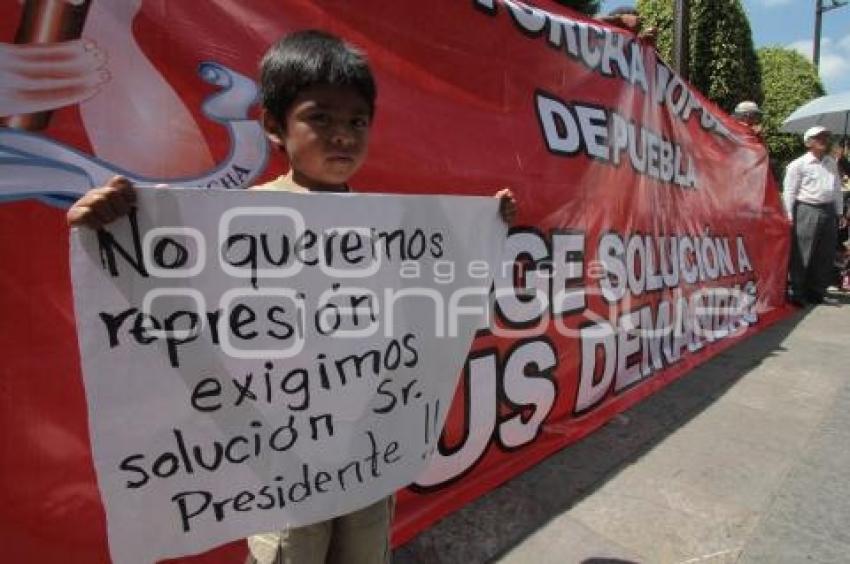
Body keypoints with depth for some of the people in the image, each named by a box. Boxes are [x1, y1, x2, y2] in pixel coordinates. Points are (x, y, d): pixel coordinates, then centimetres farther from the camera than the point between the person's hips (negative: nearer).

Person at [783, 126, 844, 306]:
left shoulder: (831, 162, 16)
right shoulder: (798, 164, -4)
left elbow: (837, 189, 20)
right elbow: (789, 192, -7)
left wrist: (839, 212, 16)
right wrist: (790, 217, -11)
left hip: (828, 212, 7)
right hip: (807, 211, -6)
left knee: (825, 255, 9)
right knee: (802, 255, -4)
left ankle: (817, 291, 20)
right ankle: (798, 292, 5)